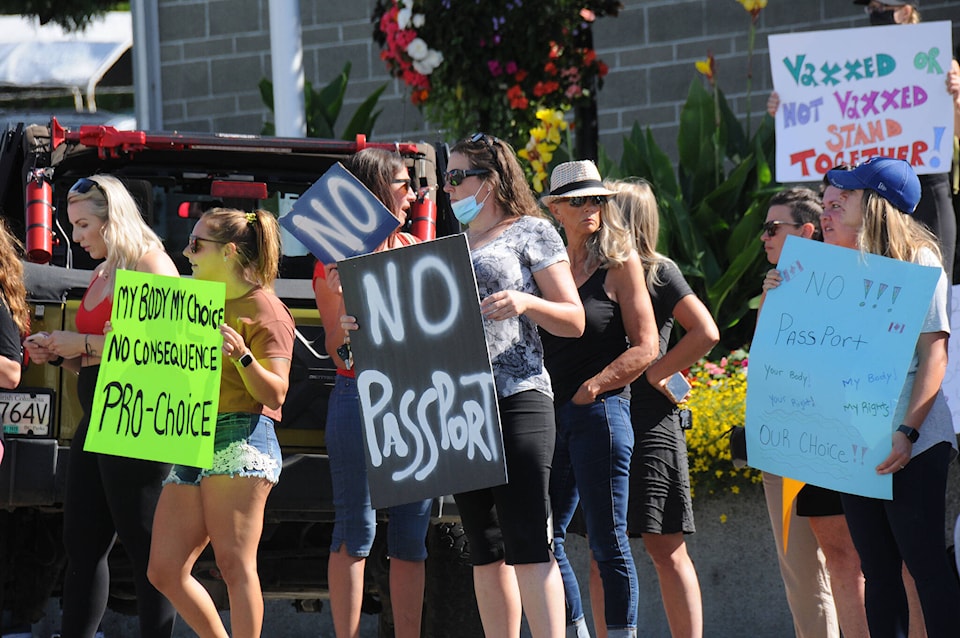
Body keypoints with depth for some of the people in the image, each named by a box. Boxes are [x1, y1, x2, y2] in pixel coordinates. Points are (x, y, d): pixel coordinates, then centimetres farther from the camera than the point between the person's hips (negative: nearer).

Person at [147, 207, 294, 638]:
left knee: (234, 562, -13)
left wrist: (243, 356, -27)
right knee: (165, 572, 2)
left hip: (240, 440, -9)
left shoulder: (264, 309, -2)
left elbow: (275, 393, -10)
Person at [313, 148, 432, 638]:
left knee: (412, 533, 4)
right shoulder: (337, 258, -1)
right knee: (356, 531, -6)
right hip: (360, 398, -5)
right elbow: (337, 350, -5)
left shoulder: (413, 251, 15)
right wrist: (343, 301, -22)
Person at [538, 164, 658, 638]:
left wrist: (592, 387, -13)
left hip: (601, 411, -6)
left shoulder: (619, 264, 0)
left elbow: (645, 347, -6)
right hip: (551, 416, 6)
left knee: (607, 542, -5)